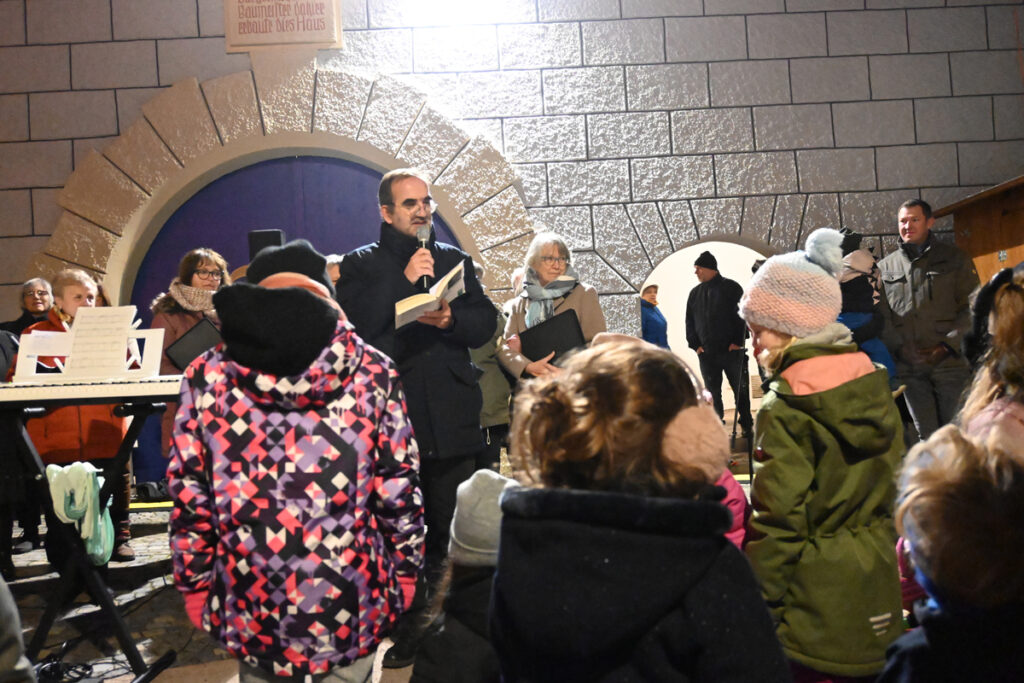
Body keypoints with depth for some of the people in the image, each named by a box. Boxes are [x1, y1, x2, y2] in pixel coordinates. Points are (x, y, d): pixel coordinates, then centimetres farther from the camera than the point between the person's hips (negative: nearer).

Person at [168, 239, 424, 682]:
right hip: (350, 598, -1)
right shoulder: (372, 373, -9)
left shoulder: (208, 377, -6)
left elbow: (190, 500, -3)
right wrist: (402, 578, 6)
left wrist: (197, 588, 10)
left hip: (251, 601, 1)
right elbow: (398, 492, -8)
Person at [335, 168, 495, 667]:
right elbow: (354, 327, -11)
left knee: (451, 534, 10)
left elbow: (485, 322, 4)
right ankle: (410, 633, 21)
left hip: (453, 419, 2)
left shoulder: (454, 260, 14)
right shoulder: (361, 265, 6)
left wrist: (450, 319, -16)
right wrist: (405, 281, -14)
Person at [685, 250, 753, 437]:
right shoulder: (695, 293, 11)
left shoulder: (731, 287, -1)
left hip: (732, 350, -3)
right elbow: (689, 322, 14)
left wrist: (738, 341, -9)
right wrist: (694, 344, 3)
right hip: (706, 352, 4)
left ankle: (746, 425, 16)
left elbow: (743, 315, -3)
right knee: (712, 392, 7)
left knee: (740, 390, 4)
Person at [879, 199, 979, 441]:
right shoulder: (885, 267, 12)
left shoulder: (954, 259, 8)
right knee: (926, 436, 6)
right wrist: (898, 348, -7)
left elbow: (971, 308, 1)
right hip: (909, 367, 1)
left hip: (950, 363, -1)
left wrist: (948, 345, -10)